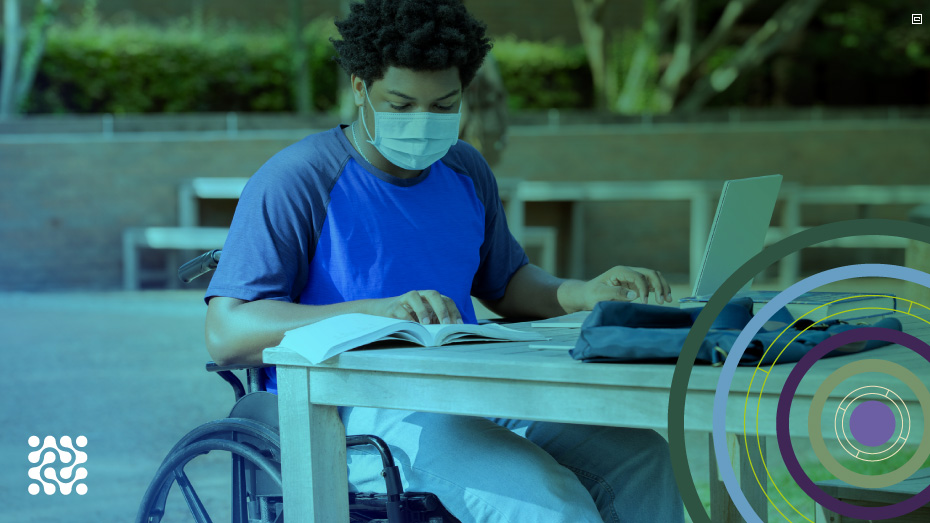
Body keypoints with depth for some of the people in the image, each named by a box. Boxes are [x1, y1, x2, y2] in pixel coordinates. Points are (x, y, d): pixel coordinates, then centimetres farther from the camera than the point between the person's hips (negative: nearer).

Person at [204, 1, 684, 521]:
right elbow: (226, 332, -15)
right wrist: (378, 311, -28)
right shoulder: (296, 180, -6)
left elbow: (505, 281, 29)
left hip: (470, 398, 7)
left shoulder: (465, 170, 16)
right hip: (356, 416, -7)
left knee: (643, 460, -16)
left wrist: (581, 295, 5)